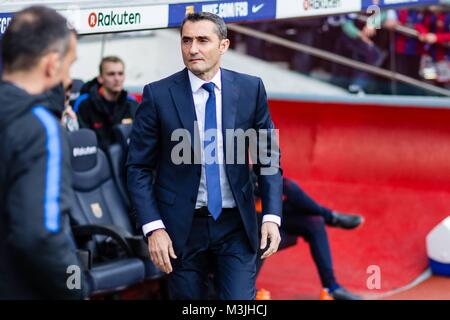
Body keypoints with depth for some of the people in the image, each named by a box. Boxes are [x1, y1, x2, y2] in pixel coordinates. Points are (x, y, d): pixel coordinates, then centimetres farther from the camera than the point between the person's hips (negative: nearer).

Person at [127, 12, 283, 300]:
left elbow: (268, 157, 5)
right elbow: (139, 168, -3)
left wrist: (272, 216, -5)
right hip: (182, 227, 0)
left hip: (236, 225, 1)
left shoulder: (250, 89, -1)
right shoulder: (158, 94, -6)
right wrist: (154, 227, -12)